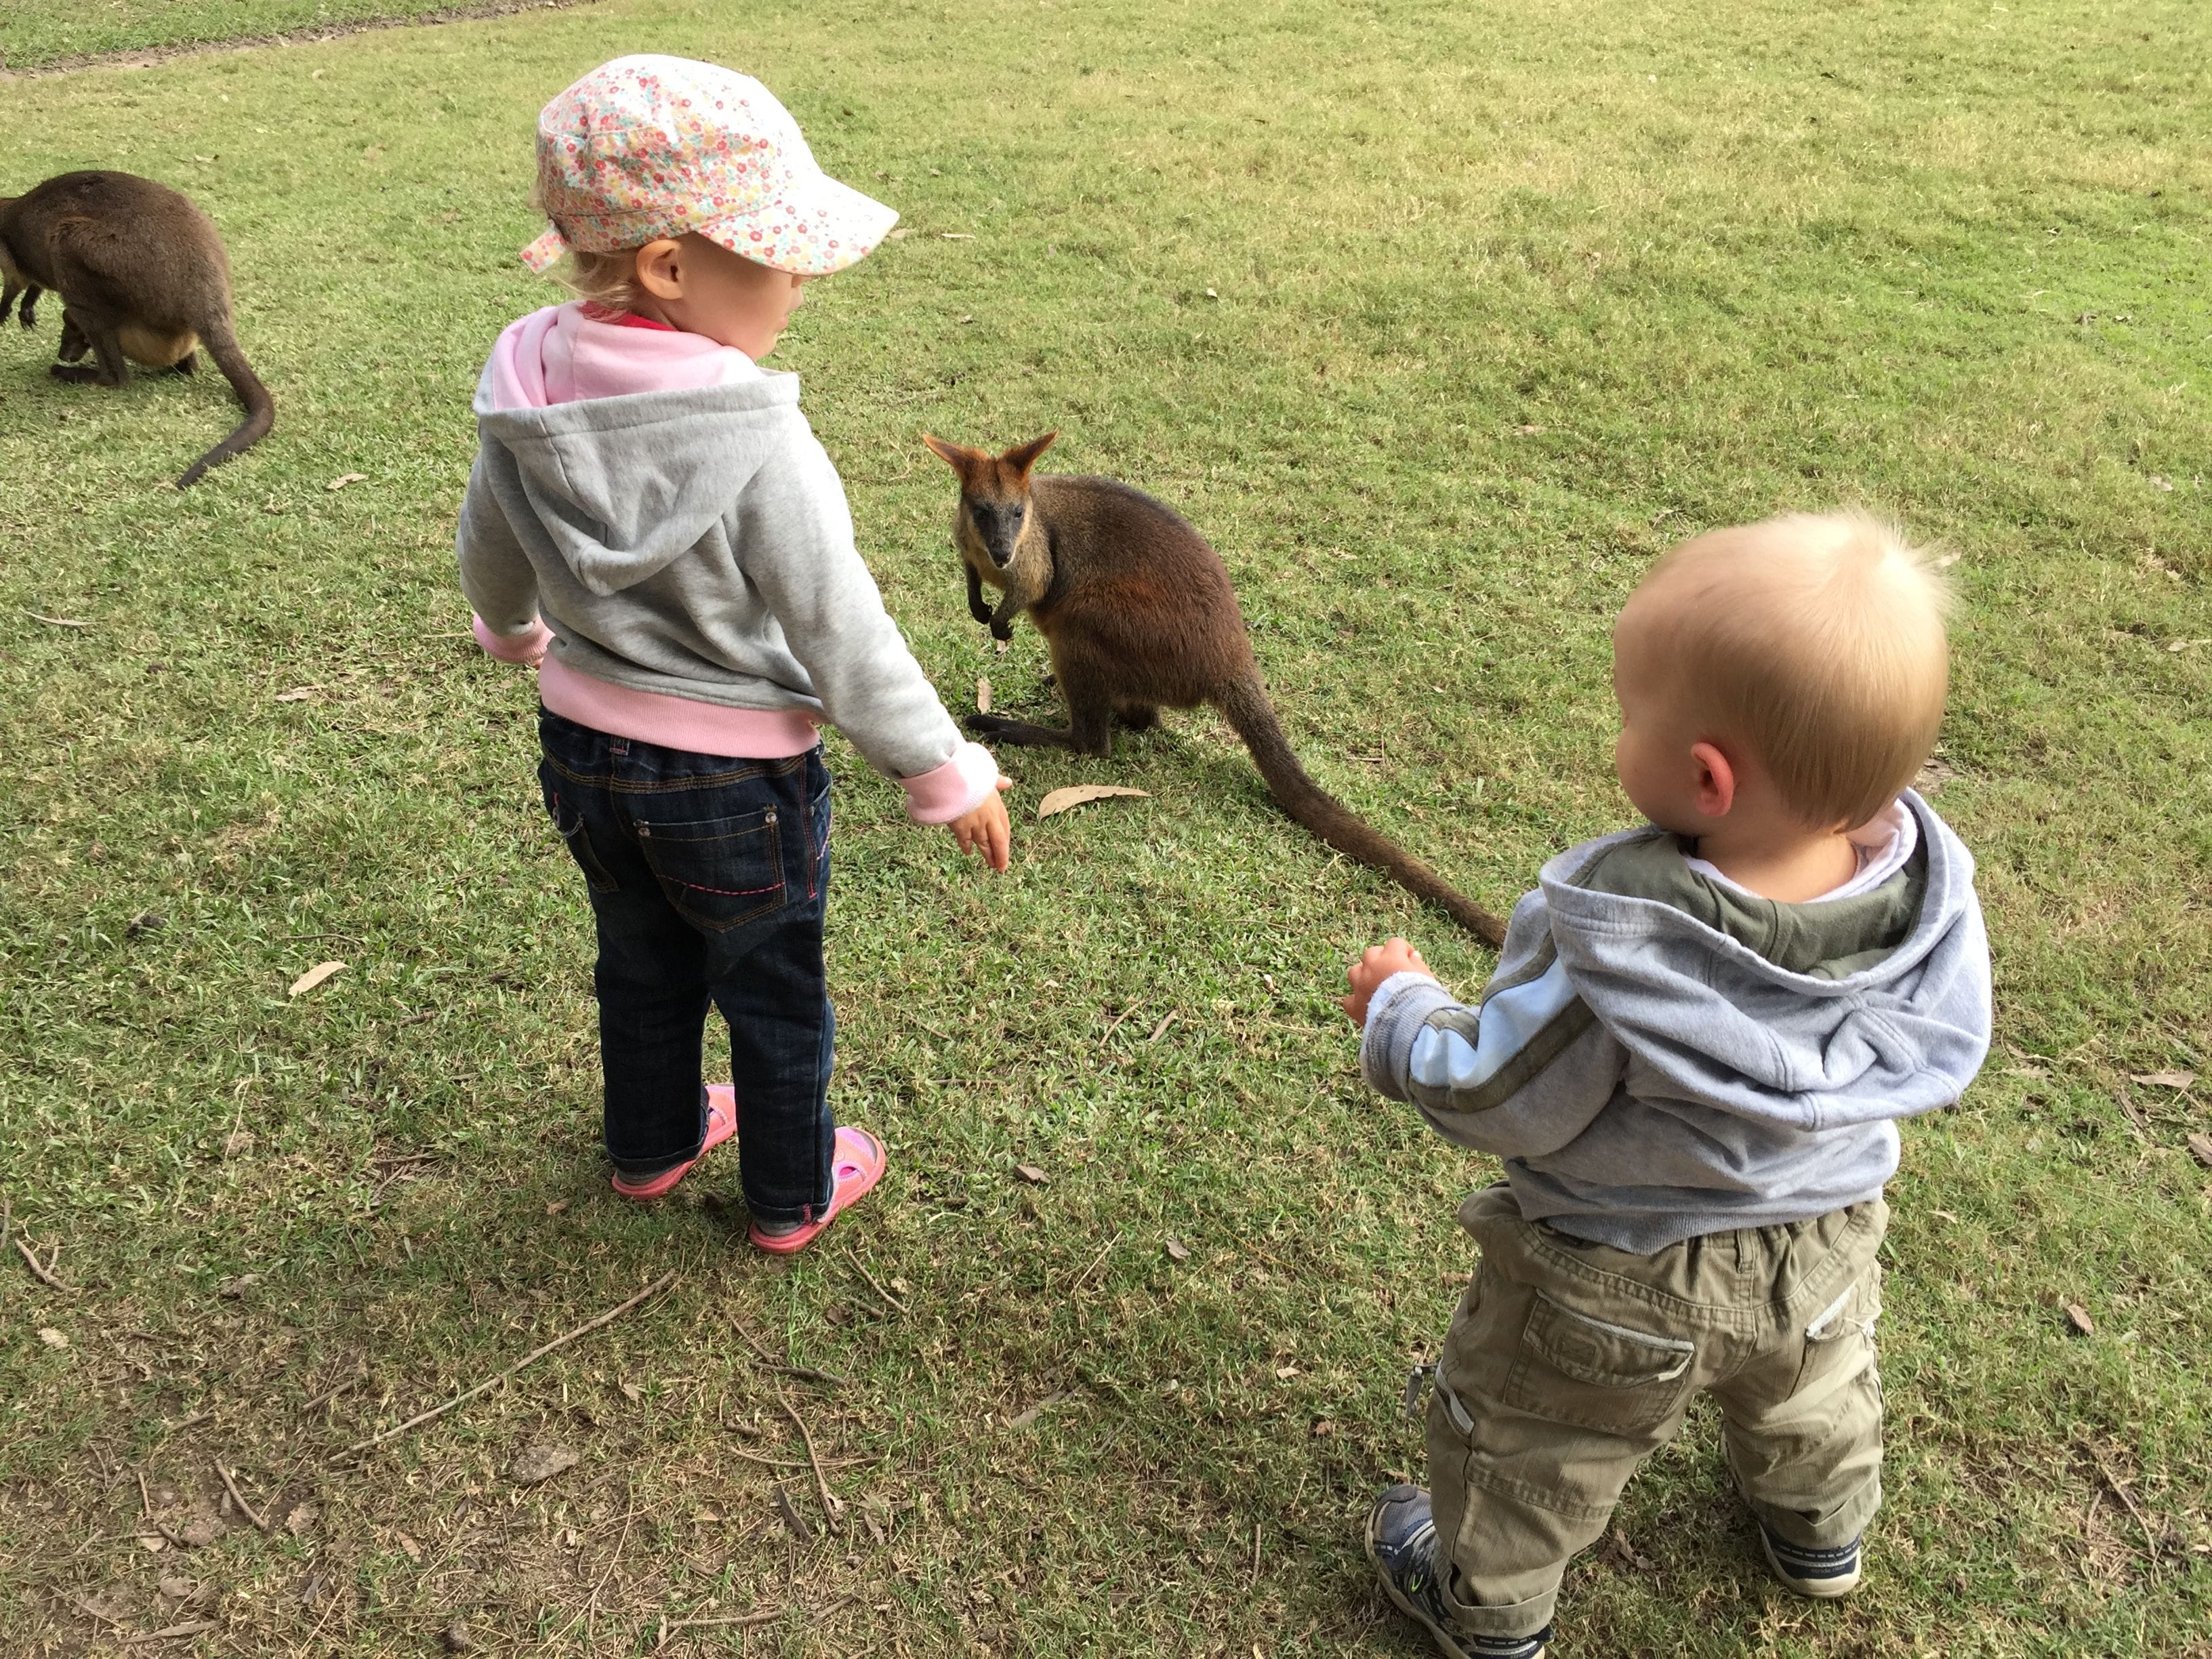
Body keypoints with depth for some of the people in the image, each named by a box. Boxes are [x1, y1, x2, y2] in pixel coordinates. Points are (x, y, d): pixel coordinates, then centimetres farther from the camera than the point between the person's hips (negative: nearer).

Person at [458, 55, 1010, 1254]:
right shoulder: (761, 450, -29)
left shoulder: (524, 403, -9)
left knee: (639, 963, 27)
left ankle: (651, 1143, 50)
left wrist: (517, 633, 30)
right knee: (774, 995, 17)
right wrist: (947, 774, -11)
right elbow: (841, 636, -23)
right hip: (734, 774, -6)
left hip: (582, 745, 6)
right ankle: (791, 1195, 36)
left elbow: (489, 562, 7)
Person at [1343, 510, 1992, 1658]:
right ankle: (1820, 1533, 65)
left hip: (1614, 1285, -5)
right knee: (1812, 1398, 37)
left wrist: (1399, 1013, -6)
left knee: (1524, 1443, 24)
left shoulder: (1607, 945, -40)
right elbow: (1939, 1061, -6)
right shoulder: (1923, 897, -26)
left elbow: (1499, 1101, -25)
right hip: (1822, 1250, 5)